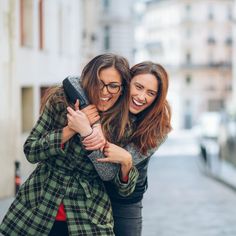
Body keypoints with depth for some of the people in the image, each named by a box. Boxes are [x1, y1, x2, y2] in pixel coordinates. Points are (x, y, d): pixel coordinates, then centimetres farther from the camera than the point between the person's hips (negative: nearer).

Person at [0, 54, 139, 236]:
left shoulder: (123, 127, -8)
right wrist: (71, 129, -21)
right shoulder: (61, 101, -8)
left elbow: (124, 189, -8)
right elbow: (30, 151, -10)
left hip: (89, 220, 0)